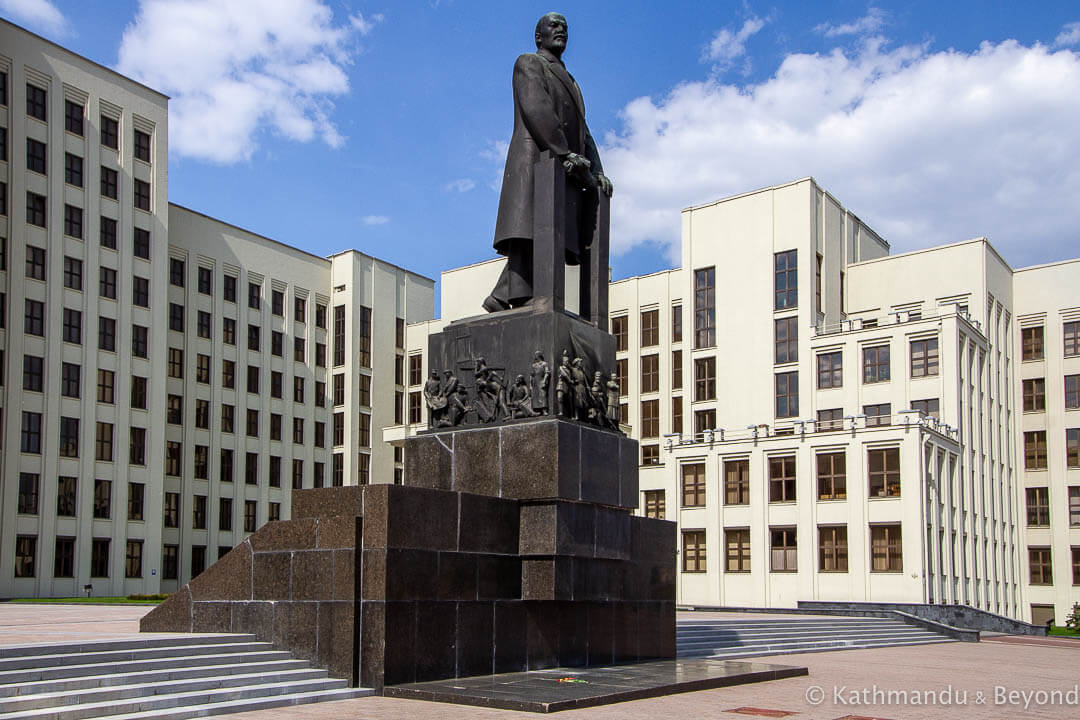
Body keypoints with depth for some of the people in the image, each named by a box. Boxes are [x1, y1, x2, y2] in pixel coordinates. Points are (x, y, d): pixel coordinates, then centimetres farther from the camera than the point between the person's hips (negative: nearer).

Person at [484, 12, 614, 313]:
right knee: (528, 231, -19)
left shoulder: (569, 82, 33)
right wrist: (565, 152, -19)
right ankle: (522, 298, -29)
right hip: (536, 159, -7)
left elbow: (582, 132, 24)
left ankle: (501, 297, -8)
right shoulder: (528, 63, 10)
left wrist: (597, 172, 8)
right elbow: (536, 109, -8)